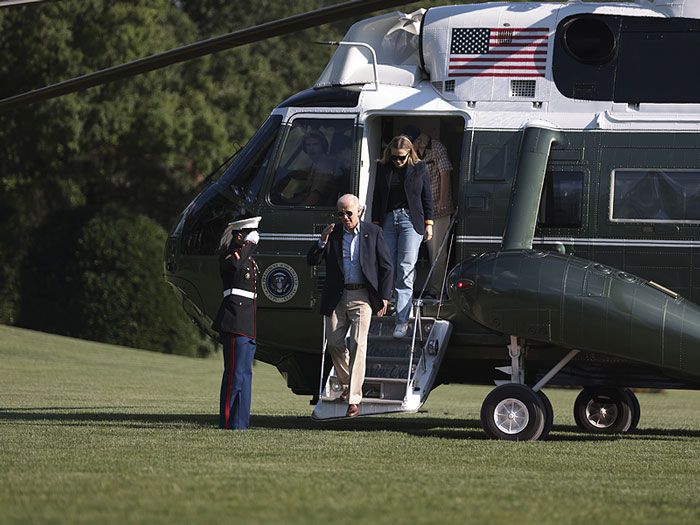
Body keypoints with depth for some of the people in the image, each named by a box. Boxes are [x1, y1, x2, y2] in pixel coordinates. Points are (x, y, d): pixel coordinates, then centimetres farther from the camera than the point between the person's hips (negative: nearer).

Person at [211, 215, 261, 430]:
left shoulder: (249, 259, 21)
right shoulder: (229, 255, -7)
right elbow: (234, 265, -26)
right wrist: (250, 244, -17)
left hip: (247, 325, 10)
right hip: (235, 322, -10)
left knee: (245, 373, 11)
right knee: (235, 373, -11)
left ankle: (240, 422, 15)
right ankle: (229, 422, -10)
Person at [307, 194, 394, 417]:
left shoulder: (373, 233, 0)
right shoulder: (333, 233, 5)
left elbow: (386, 268, 5)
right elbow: (312, 261, 2)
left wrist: (384, 297, -1)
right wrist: (323, 240, -14)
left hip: (362, 296, -3)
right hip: (336, 297, 3)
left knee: (358, 344, -11)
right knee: (334, 343, 7)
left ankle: (354, 399, -13)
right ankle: (347, 384, 33)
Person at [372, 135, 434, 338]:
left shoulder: (419, 168, 3)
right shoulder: (383, 168, 8)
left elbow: (427, 197, 8)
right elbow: (377, 197, 12)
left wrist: (428, 223, 4)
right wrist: (375, 223, 8)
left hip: (411, 220, -3)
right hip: (388, 220, 3)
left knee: (406, 269, -10)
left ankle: (402, 320, -13)